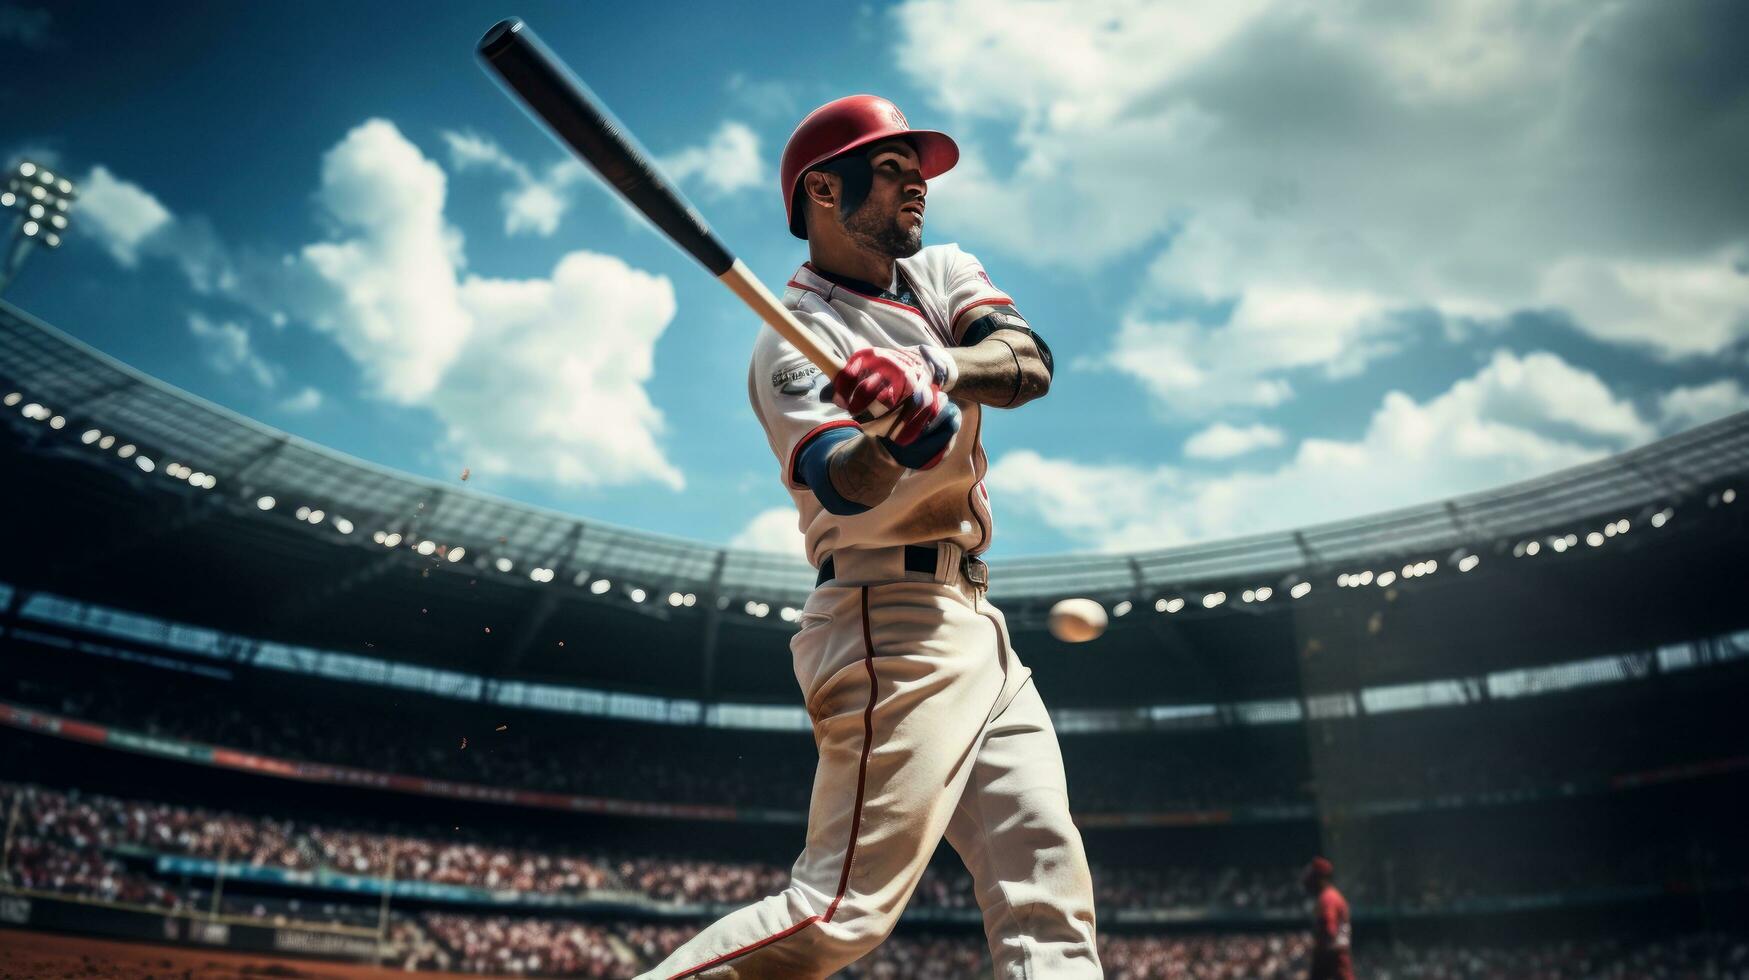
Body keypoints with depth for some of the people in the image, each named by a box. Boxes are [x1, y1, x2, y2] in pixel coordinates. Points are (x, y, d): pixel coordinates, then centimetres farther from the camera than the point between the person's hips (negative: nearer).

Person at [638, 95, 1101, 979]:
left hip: (973, 621, 8)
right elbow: (840, 485, -24)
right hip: (891, 620, -8)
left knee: (1049, 904, 5)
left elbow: (1029, 363, -7)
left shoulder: (943, 274, 15)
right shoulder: (792, 340, -6)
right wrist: (899, 437, -45)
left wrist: (927, 372, -26)